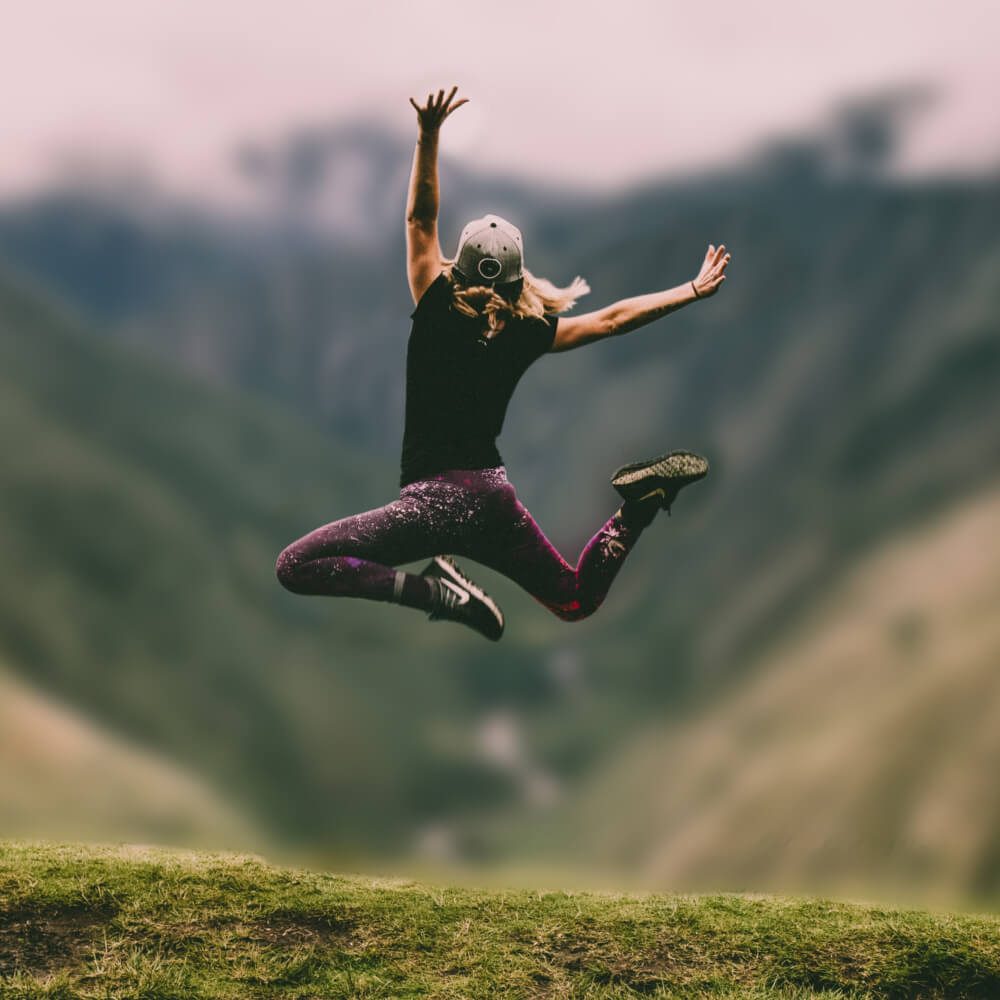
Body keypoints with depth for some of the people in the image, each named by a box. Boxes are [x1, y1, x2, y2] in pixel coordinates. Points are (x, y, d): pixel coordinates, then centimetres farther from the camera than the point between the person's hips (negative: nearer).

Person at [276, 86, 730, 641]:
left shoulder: (437, 313, -5)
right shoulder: (527, 335, 4)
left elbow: (420, 219, -2)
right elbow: (612, 319, 13)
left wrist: (427, 136, -4)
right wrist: (693, 290, 22)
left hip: (435, 500, -5)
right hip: (495, 497, 5)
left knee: (295, 567, -8)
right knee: (577, 601, 24)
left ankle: (433, 590, -22)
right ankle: (639, 503, -2)